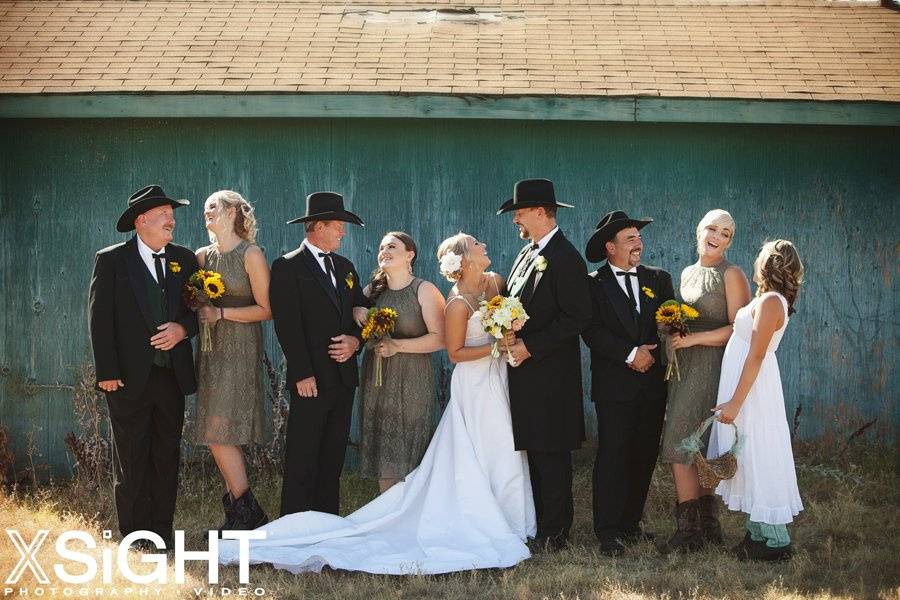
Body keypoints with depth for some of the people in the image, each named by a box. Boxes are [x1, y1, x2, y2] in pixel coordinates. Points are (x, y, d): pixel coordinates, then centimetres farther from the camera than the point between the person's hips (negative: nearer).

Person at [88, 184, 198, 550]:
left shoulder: (184, 260, 11)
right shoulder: (111, 260, -2)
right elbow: (100, 319, -6)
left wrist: (183, 328, -9)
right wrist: (107, 373, -12)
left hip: (172, 376, 4)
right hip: (130, 378, -4)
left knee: (167, 457, 8)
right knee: (131, 461, 1)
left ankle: (162, 532, 16)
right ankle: (134, 538, 8)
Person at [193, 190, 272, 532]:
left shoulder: (251, 255, -5)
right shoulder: (202, 255, 13)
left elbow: (266, 310, -8)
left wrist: (221, 313, -13)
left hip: (240, 351, -7)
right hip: (211, 350, 7)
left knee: (220, 432, -13)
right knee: (221, 435, 5)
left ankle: (248, 512, -4)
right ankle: (236, 516, 11)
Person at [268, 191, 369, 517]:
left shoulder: (345, 267, 17)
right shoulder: (287, 267, -6)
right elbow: (287, 325, -12)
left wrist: (356, 339, -2)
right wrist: (303, 374, -17)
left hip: (344, 377, 7)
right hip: (312, 379, -7)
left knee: (333, 460, 10)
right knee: (302, 462, -3)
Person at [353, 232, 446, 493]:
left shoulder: (424, 290, -3)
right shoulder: (372, 290, 12)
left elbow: (439, 338, -9)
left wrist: (398, 346, -18)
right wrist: (356, 312, 0)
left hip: (411, 382, -4)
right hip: (376, 381, 5)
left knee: (408, 451, -4)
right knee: (382, 450, 4)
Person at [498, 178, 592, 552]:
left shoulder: (564, 258, -13)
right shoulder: (527, 254, 15)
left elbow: (577, 317, -18)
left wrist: (530, 347, -18)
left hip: (550, 376, -9)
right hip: (526, 371, 9)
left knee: (551, 455, -3)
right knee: (535, 452, 13)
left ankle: (554, 534, 4)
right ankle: (538, 525, 20)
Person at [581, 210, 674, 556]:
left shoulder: (659, 280, 13)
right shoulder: (593, 284, 1)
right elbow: (593, 332, -9)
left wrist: (651, 354, -9)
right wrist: (630, 355, -15)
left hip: (652, 384, 4)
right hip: (614, 386, -4)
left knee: (644, 457, 7)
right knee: (612, 457, -5)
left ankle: (631, 524, 18)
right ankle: (608, 532, -1)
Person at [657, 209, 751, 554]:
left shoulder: (731, 275, -6)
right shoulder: (687, 273, 16)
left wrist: (693, 339, -18)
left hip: (712, 368, -7)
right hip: (684, 368, 7)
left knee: (680, 446, -11)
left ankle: (688, 531, -6)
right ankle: (709, 525, 17)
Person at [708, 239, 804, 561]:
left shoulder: (770, 301, -17)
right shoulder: (767, 299, 11)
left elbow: (756, 356, -21)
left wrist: (735, 402, -21)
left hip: (753, 389, -9)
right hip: (748, 385, 9)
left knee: (757, 460, -4)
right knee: (748, 461, 14)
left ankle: (776, 541, 2)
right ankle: (758, 532, 21)